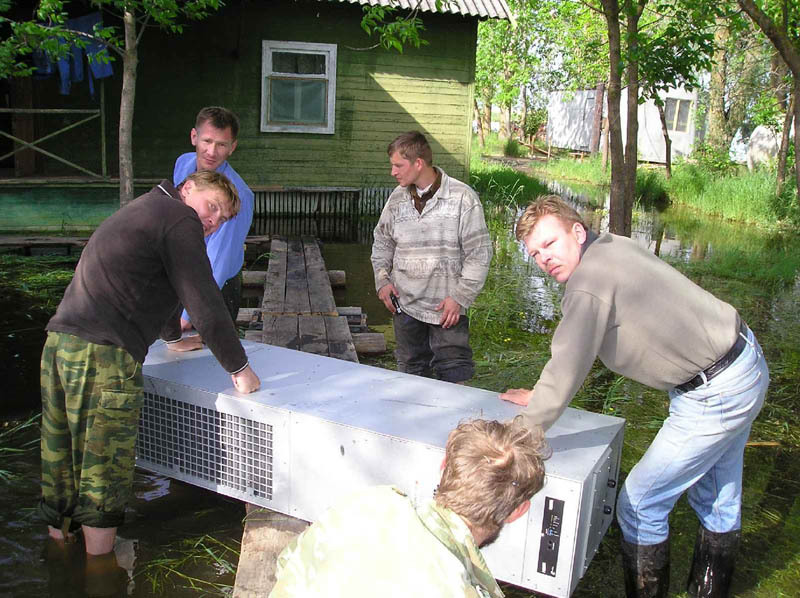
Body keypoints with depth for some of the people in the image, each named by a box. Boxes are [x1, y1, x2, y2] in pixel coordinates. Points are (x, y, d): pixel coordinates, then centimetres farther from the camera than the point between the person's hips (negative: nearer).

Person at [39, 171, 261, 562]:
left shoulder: (144, 210, 27)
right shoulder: (180, 218, -3)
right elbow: (204, 304, -10)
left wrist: (173, 338, 54)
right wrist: (239, 368, -2)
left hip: (59, 341, 10)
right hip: (104, 354, -9)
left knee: (61, 462, 16)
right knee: (103, 474, 0)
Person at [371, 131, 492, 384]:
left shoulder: (462, 197, -10)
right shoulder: (397, 198, 5)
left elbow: (479, 253, -8)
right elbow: (382, 242, 18)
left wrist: (460, 297, -12)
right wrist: (382, 280, 4)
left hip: (448, 307, -4)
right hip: (405, 304, 5)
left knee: (455, 377, -2)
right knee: (411, 372, 15)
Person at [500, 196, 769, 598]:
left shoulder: (589, 282, -25)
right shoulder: (610, 246, 4)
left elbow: (567, 369, -24)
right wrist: (541, 394, 16)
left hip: (715, 395, -10)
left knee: (640, 505, 0)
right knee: (717, 499, 24)